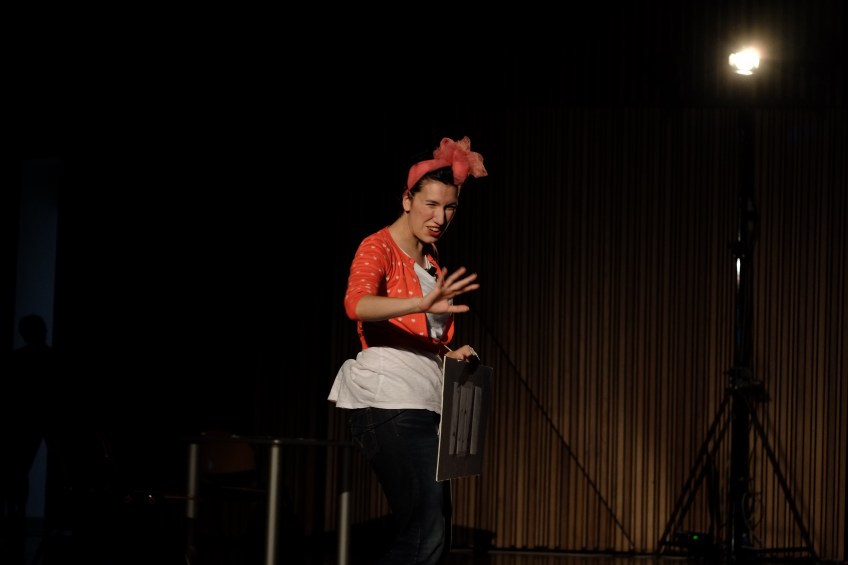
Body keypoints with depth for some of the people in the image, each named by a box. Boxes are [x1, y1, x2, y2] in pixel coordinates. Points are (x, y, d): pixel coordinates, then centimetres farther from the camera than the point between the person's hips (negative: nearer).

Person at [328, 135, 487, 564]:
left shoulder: (431, 262, 21)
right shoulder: (379, 248, -5)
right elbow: (356, 304, -27)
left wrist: (451, 353, 11)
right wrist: (424, 303, -43)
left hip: (423, 406, 9)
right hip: (390, 404, -9)